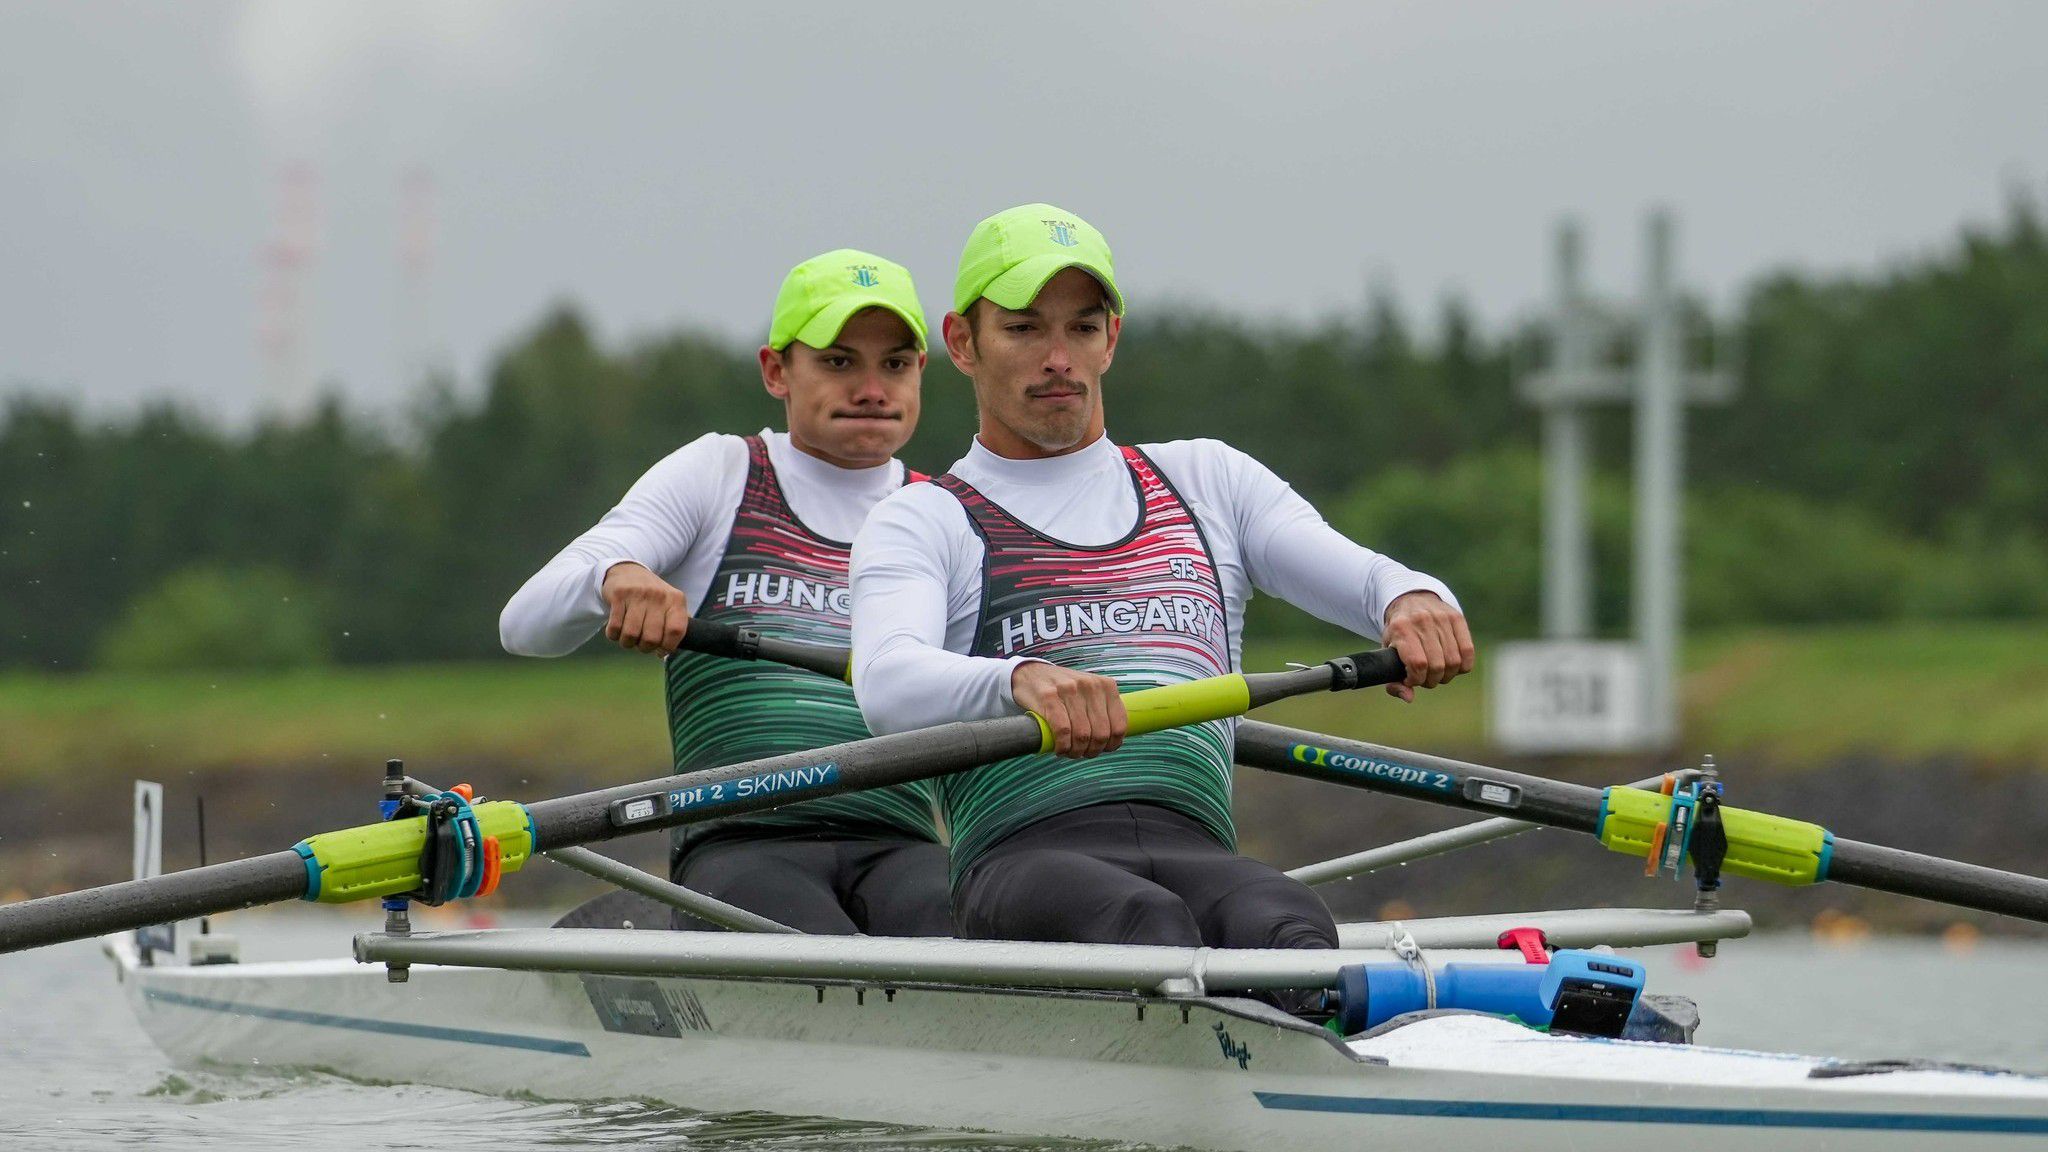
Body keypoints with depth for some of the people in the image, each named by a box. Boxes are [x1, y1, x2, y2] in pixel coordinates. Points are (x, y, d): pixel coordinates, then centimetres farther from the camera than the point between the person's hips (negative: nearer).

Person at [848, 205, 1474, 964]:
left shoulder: (1205, 481, 29)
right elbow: (885, 686, -6)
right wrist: (1022, 680, -30)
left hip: (1198, 850, 3)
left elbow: (1362, 575, 16)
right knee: (1147, 926, -39)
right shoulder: (923, 523, 16)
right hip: (1023, 861, -3)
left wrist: (1411, 599, -12)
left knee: (1290, 928, -35)